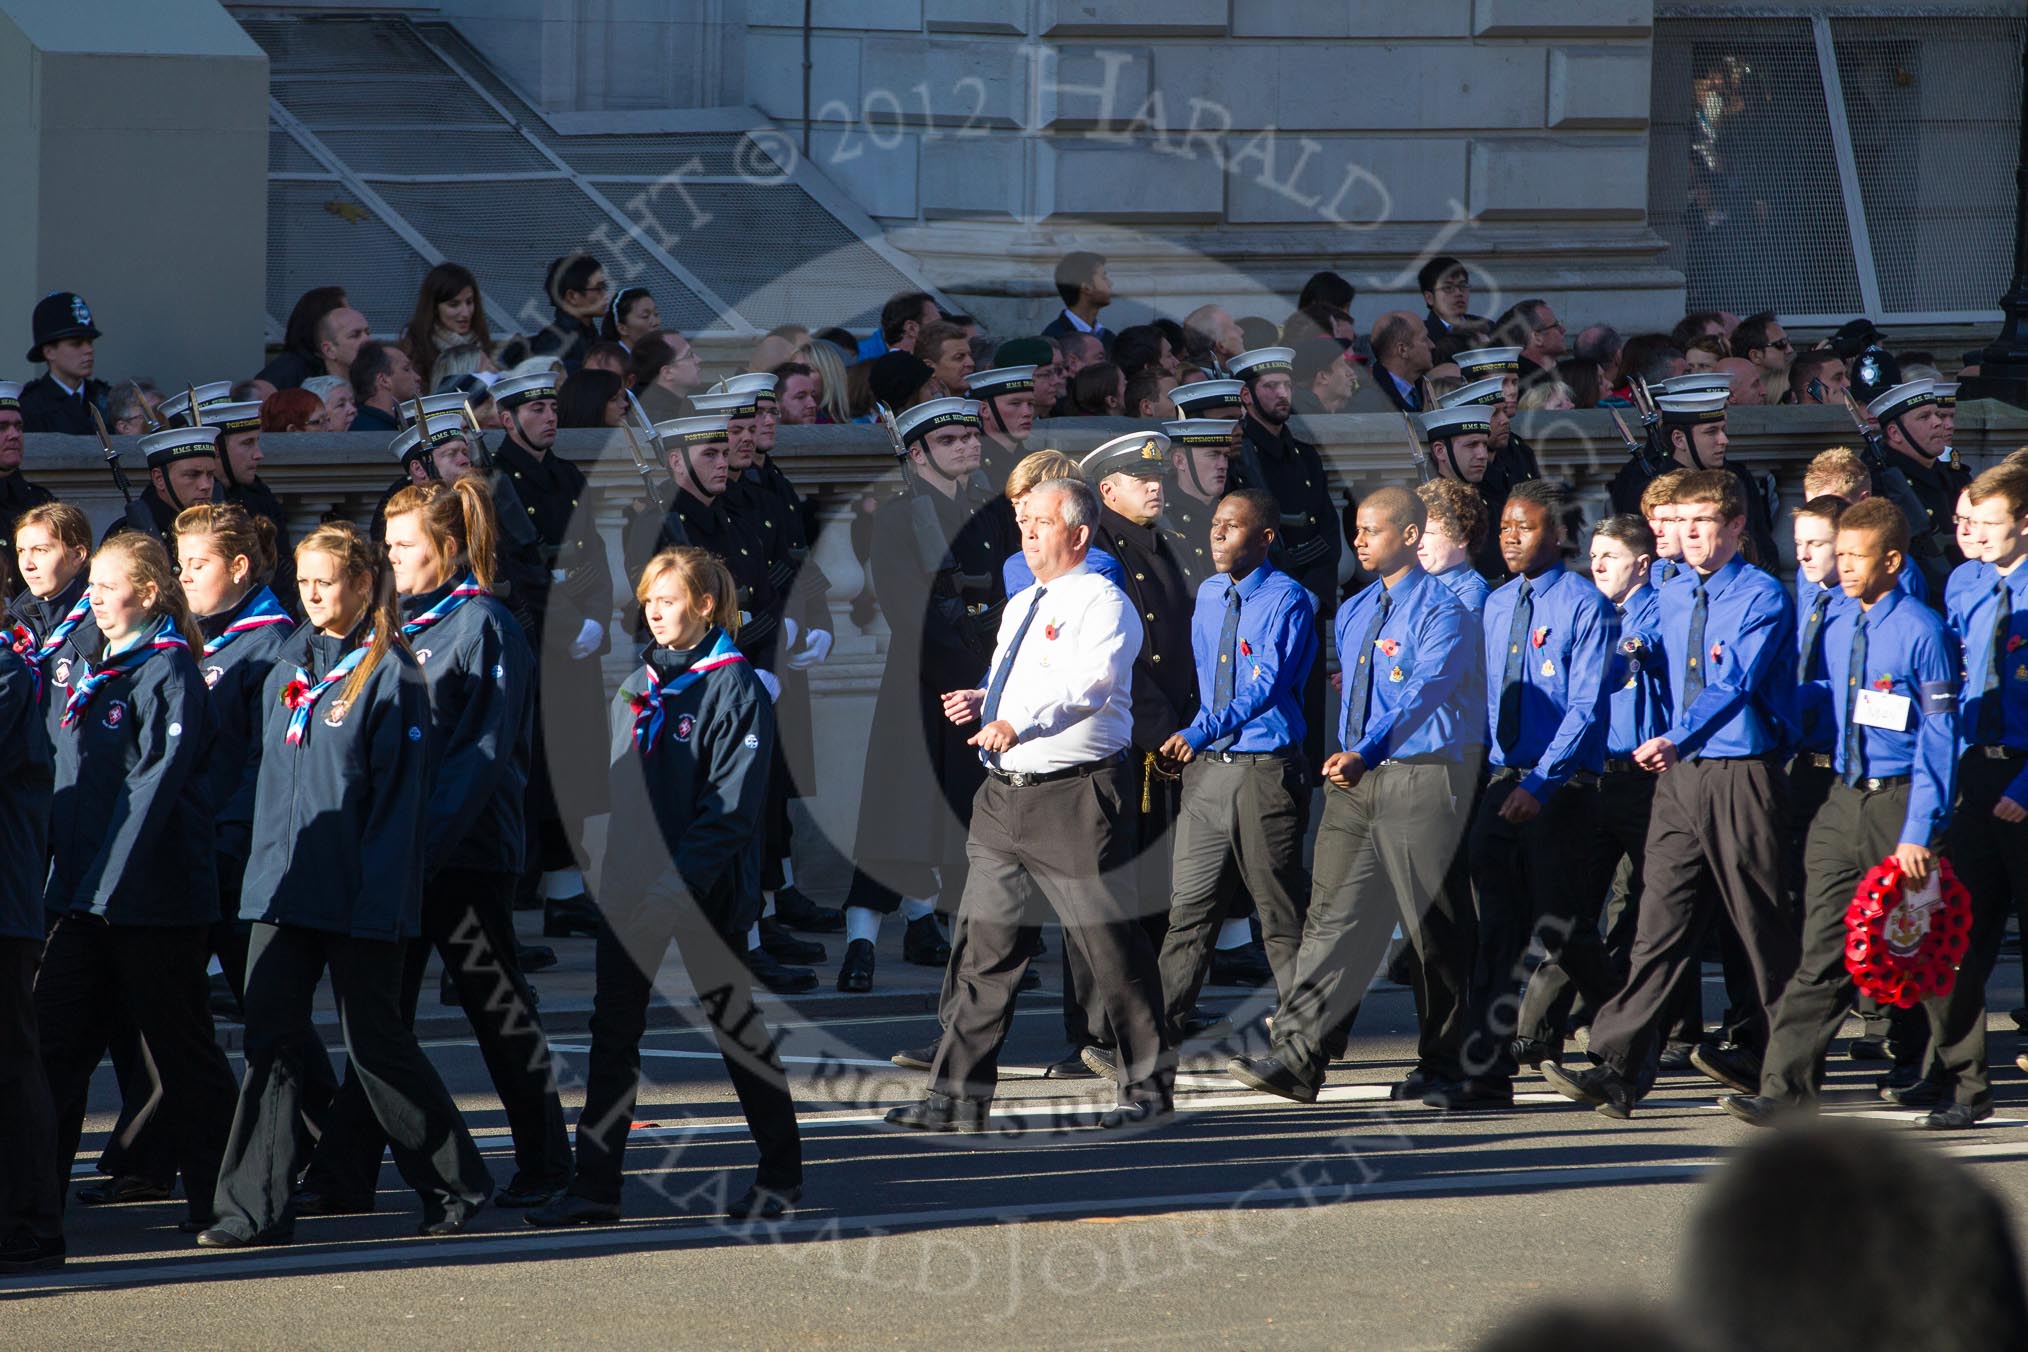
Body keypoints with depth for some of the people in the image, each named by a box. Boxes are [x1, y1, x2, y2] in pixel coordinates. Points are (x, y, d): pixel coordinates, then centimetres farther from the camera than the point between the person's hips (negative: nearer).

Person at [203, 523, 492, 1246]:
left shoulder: (391, 673, -8)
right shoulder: (290, 663, 12)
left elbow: (399, 794, -11)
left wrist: (380, 897, -16)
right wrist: (264, 860, 14)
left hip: (358, 894, -6)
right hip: (283, 881, 6)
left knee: (375, 1040, 2)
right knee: (271, 1037, -1)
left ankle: (456, 1184, 18)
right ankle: (256, 1207, -1)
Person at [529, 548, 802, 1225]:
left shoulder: (734, 687, -9)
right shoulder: (637, 686, 12)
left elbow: (731, 801, -15)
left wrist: (679, 881, -22)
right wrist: (619, 870, 7)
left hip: (707, 888, -6)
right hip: (634, 884, 6)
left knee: (733, 1023, 5)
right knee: (613, 1027, -1)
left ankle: (782, 1174, 19)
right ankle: (595, 1186, -1)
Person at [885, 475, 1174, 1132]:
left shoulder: (1101, 603, -9)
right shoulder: (1019, 607, 19)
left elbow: (1089, 683, -25)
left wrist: (1019, 722, -39)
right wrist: (982, 702, 8)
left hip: (1075, 800, -8)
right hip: (1004, 798, 8)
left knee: (1110, 948, -2)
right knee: (984, 947, 7)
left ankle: (1149, 1087, 9)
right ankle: (958, 1097, 9)